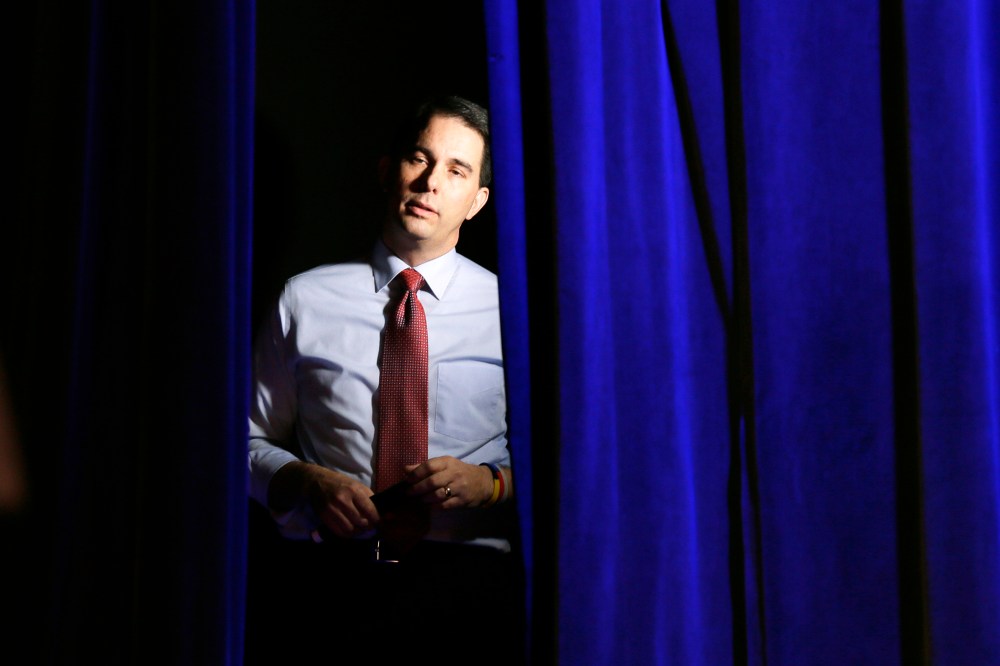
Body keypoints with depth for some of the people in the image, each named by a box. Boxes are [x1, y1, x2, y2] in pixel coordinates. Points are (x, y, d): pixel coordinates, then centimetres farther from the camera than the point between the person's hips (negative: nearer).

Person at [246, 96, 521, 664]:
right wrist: (309, 481, -3)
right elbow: (254, 441, 16)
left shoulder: (512, 311, 12)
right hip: (330, 564, -1)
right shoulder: (307, 299, 13)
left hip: (467, 561, 1)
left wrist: (492, 483, -6)